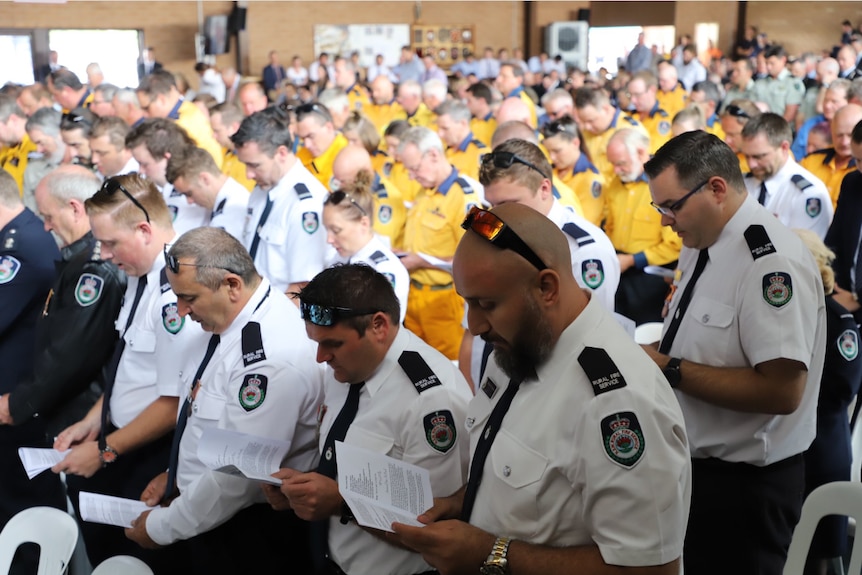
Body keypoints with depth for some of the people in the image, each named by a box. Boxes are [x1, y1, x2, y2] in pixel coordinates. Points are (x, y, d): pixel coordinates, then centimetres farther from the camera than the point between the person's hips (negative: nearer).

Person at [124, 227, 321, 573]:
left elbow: (239, 475, -27)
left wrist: (160, 527, -16)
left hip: (252, 533, -8)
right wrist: (177, 472, 10)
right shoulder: (226, 320, 0)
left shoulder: (273, 357, -29)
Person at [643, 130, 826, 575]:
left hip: (742, 486, -9)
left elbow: (781, 391, -27)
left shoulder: (772, 261, -21)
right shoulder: (699, 242, 7)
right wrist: (649, 353, 0)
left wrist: (669, 370, -23)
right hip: (692, 465, 9)